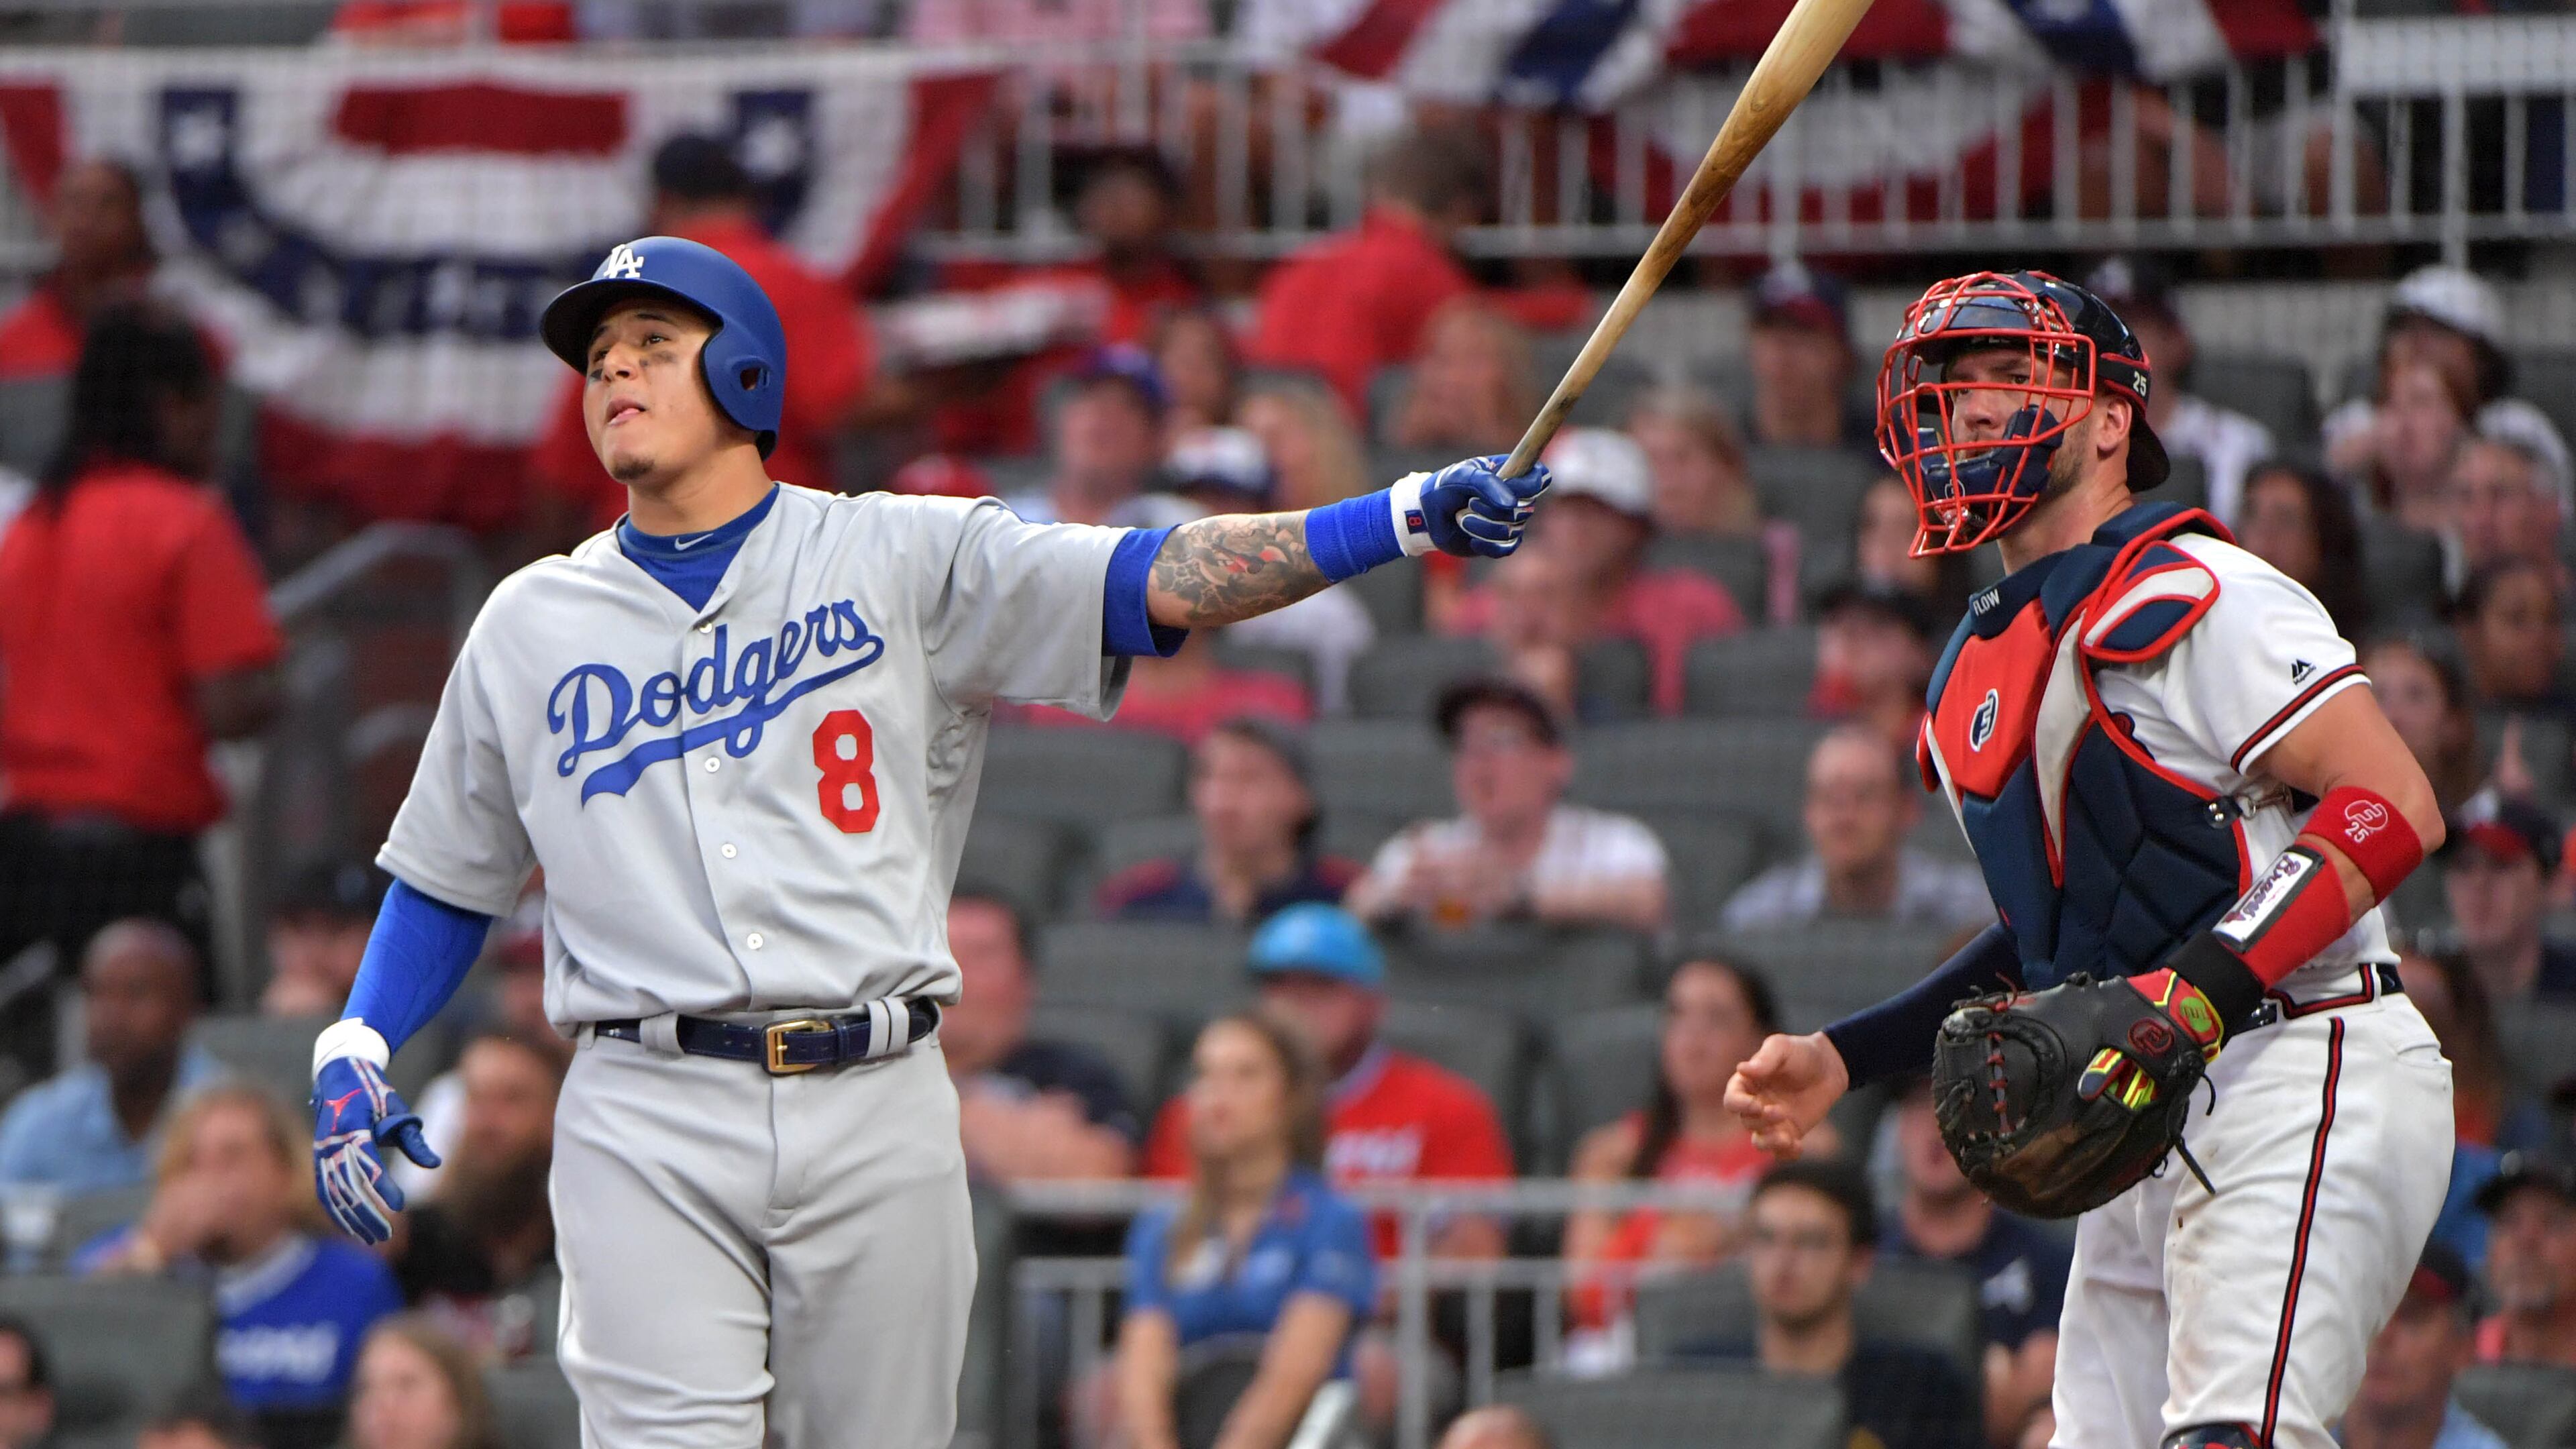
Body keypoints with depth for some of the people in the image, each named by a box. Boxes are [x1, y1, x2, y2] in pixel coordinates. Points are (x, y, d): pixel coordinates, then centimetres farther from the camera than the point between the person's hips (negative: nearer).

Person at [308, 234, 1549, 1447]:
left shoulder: (900, 560, 7)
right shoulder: (530, 624, 14)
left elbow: (1158, 581, -4)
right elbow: (448, 872, 22)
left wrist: (1405, 518, -18)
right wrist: (351, 1052, 6)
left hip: (876, 1114, 0)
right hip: (646, 1125, 0)